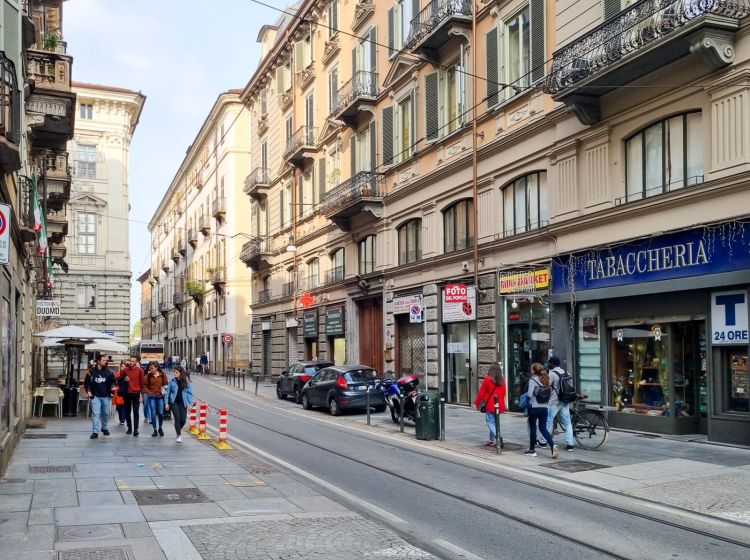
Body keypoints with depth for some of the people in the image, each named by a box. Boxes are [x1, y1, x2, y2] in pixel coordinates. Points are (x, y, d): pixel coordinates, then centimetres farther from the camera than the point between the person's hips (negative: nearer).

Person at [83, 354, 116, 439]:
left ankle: (104, 428, 34)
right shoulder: (91, 371, -3)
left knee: (106, 413, 13)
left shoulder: (108, 371, -1)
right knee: (95, 414, -8)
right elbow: (86, 383, 7)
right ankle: (95, 432, -7)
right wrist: (88, 391, -5)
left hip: (106, 396, 2)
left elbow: (113, 381, 7)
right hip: (95, 396, -2)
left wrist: (112, 387, -12)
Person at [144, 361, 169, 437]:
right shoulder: (148, 375, 0)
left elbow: (165, 384, 2)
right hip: (152, 397, 1)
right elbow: (144, 385, 4)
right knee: (153, 413, 2)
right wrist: (149, 392, -7)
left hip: (160, 396, -1)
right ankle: (155, 430, 11)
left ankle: (160, 428, 24)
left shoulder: (162, 375, -2)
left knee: (161, 413, 1)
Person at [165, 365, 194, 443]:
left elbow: (190, 392, 0)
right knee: (177, 418, -6)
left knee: (183, 419, -1)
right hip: (174, 402, 0)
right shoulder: (172, 381, -1)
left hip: (183, 402, 0)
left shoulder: (187, 381, -2)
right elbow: (168, 392, 4)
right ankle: (179, 435, 6)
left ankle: (178, 430, 30)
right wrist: (166, 403, 2)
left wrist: (190, 403, -6)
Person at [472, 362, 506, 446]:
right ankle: (492, 439, 18)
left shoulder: (487, 379, -8)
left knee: (490, 422, -1)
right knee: (494, 421, 15)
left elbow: (481, 392, -4)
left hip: (490, 405, -5)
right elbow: (503, 393, 13)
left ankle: (497, 436, -22)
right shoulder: (502, 380, 6)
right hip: (500, 405, 5)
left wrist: (476, 403, 5)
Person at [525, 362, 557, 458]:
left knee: (532, 428, 6)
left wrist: (526, 394, 1)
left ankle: (531, 450, 14)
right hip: (544, 407, 6)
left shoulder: (533, 380, -11)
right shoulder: (545, 380, 8)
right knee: (543, 428, 10)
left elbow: (529, 395, -17)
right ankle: (553, 446, -9)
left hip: (534, 407, -6)